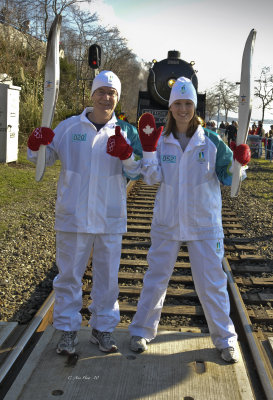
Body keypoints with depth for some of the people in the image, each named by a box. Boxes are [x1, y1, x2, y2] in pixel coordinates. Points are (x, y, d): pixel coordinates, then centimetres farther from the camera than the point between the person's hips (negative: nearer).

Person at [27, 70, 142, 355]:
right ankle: (68, 331, 23)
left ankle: (103, 328, 29)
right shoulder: (69, 127, 1)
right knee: (69, 275, 8)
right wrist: (36, 146, -15)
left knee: (108, 275, 12)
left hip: (110, 219, 1)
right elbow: (46, 157, 7)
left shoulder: (125, 132, 3)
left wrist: (126, 154, -23)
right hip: (73, 216, -1)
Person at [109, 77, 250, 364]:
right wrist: (148, 148, -17)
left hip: (204, 224, -1)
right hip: (167, 222, 1)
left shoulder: (211, 140, -3)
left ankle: (225, 339, 24)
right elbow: (152, 178, -6)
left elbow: (227, 177, -2)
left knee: (212, 282, 6)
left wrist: (239, 161, -21)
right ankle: (142, 331, 29)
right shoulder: (161, 140, 1)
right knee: (156, 278, 11)